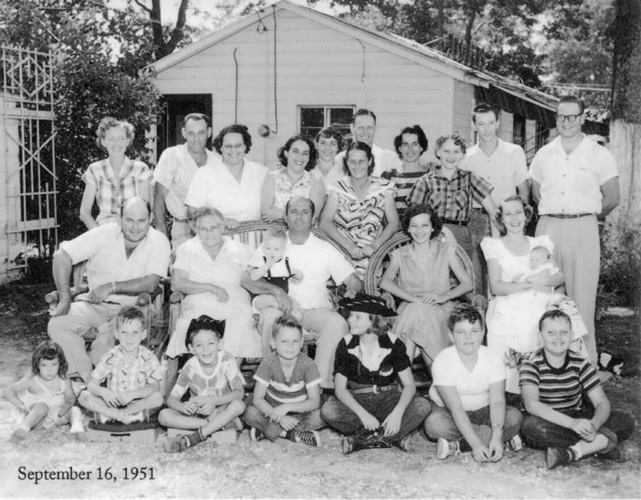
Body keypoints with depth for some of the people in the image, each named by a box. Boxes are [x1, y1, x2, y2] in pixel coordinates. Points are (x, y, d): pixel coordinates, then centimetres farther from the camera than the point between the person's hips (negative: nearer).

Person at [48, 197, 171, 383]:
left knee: (107, 340, -31)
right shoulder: (104, 234, -7)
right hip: (93, 304, 3)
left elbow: (151, 284, -17)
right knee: (57, 324, -21)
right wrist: (65, 299, -15)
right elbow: (62, 256, -8)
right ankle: (87, 380, -11)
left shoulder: (159, 241, -9)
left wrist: (112, 287, -25)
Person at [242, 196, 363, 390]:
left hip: (316, 310, 1)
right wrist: (276, 290, -18)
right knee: (269, 315, -35)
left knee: (337, 322, -32)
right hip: (282, 310, -1)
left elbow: (355, 282, 13)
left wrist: (352, 291, -12)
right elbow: (247, 279, 0)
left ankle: (321, 383, -28)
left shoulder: (325, 249, 15)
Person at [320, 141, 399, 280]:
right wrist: (349, 246, -14)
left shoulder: (384, 187, 5)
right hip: (343, 252, 0)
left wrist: (375, 245, -11)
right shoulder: (339, 188, 3)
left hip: (372, 255, 1)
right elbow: (325, 222, -4)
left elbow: (393, 223, 5)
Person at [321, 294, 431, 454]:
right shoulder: (346, 344, -6)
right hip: (357, 401, 0)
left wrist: (397, 413, -31)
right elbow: (340, 388, -11)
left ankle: (362, 439, -29)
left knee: (422, 405, -28)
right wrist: (363, 414, -28)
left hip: (387, 399, 0)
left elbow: (409, 385, -12)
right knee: (328, 410, -32)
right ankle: (392, 437, -26)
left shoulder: (393, 343, -7)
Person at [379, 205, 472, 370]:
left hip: (440, 311, 0)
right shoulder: (400, 254, 9)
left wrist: (444, 296, -14)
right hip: (409, 310, 0)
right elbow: (385, 282, -8)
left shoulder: (445, 251, 10)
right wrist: (414, 299, -20)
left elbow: (467, 283, 4)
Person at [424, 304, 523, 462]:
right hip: (450, 412, -2)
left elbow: (497, 401, -23)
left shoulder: (493, 359, -15)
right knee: (433, 423, -36)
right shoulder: (443, 361, -23)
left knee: (515, 417, -25)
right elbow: (456, 408, -28)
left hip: (483, 411, 2)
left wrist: (496, 438, -40)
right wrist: (476, 444, -38)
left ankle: (457, 445, -23)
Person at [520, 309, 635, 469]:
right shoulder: (532, 365, -10)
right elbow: (531, 404, -27)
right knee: (532, 425, -39)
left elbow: (602, 403, -4)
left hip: (577, 420, 3)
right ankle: (602, 443, -27)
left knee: (626, 422, -15)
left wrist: (593, 425, -29)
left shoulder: (580, 364, 1)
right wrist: (572, 423, -39)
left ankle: (569, 453, -28)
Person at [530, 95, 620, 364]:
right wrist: (553, 214, 13)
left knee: (582, 296, -3)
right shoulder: (544, 154, 11)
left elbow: (612, 198, 6)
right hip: (547, 227, 3)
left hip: (582, 229, -3)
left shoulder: (599, 155, 2)